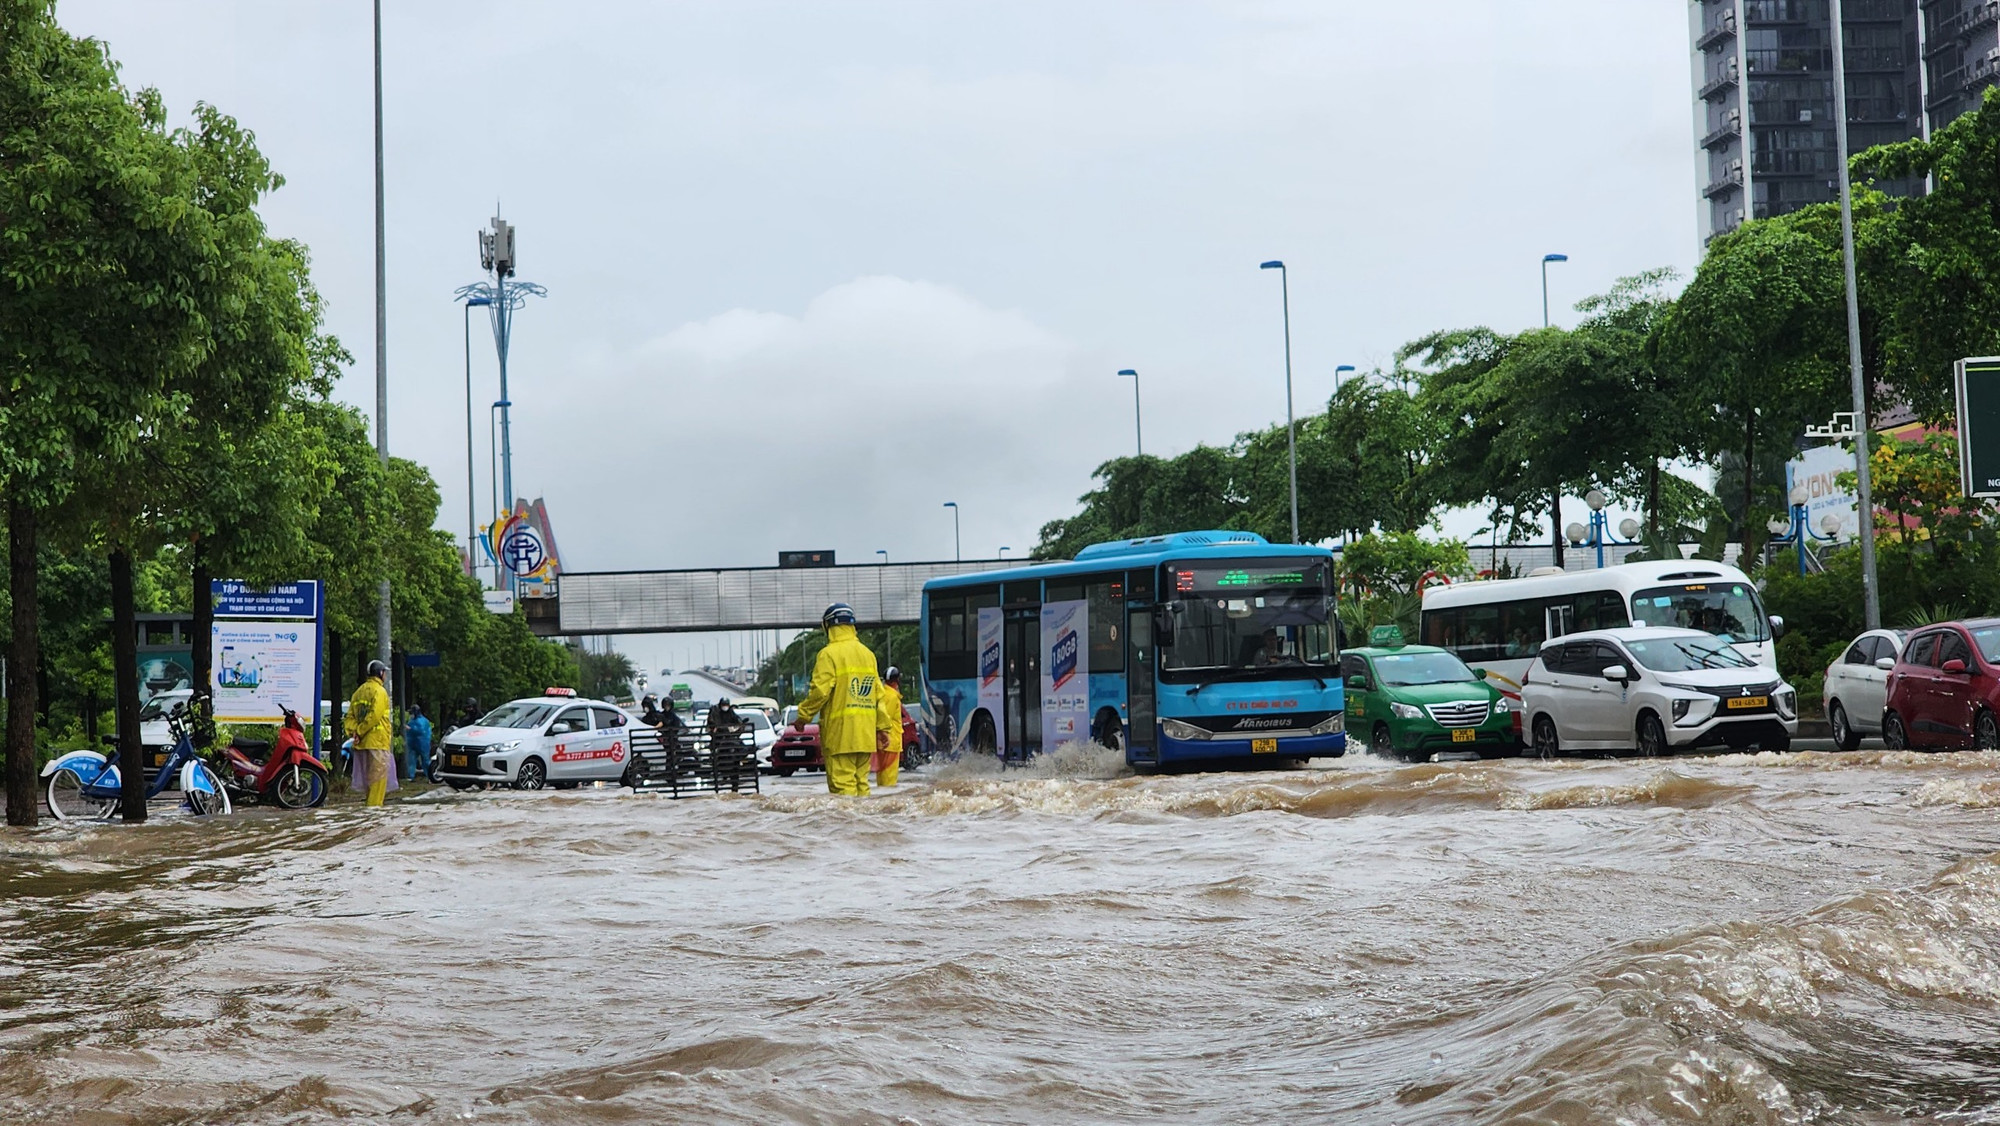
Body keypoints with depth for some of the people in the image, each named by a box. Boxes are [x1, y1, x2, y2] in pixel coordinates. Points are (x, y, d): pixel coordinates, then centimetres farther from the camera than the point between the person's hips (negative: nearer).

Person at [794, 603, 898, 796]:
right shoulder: (867, 654, 15)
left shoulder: (829, 654, -8)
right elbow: (879, 694, 16)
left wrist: (803, 716, -1)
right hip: (865, 734, 7)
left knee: (842, 784, -8)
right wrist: (883, 727, 19)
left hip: (840, 732, -7)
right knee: (861, 782, 10)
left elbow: (819, 691, -14)